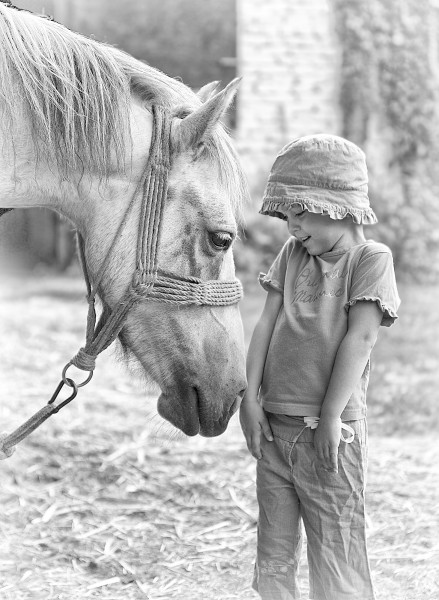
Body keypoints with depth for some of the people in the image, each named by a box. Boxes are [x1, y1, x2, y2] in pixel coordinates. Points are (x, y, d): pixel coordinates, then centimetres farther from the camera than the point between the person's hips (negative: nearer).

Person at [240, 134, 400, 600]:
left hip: (329, 430, -6)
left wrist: (330, 416, -17)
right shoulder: (292, 254, 9)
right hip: (273, 425, 6)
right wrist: (250, 398, -1)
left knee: (336, 560, -1)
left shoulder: (372, 259, -7)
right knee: (272, 557, 12)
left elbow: (359, 338, -13)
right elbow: (266, 324, 7)